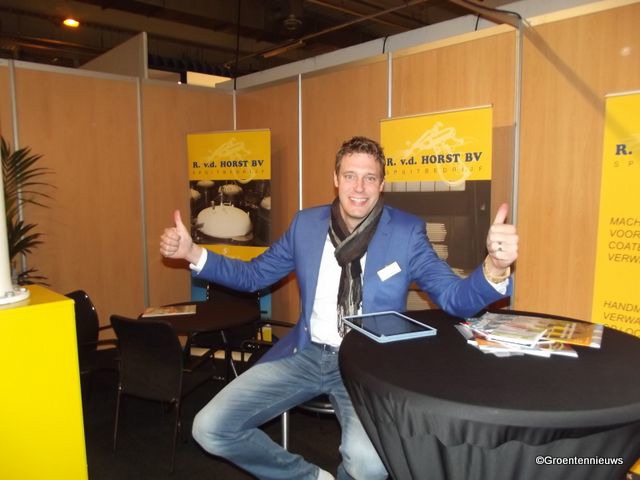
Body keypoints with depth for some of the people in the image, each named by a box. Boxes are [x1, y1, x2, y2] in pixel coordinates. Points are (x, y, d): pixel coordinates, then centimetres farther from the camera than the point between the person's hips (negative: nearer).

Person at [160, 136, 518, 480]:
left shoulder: (407, 232, -3)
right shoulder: (306, 224, 5)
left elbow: (455, 297, -9)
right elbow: (253, 275, 13)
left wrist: (495, 266, -31)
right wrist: (192, 252, -1)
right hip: (306, 353, 4)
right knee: (210, 429, -9)